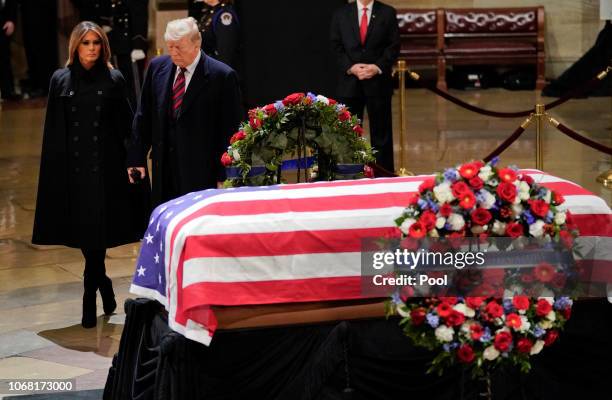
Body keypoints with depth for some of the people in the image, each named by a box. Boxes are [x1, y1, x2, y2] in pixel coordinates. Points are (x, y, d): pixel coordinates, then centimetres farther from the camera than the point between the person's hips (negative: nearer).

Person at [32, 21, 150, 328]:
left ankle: (90, 297, 2)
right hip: (72, 165, 2)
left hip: (105, 165, -2)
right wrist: (54, 169, 1)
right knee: (81, 230, 7)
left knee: (97, 230, -6)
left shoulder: (114, 80, 1)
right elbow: (53, 130, 5)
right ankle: (103, 283, 28)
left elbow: (126, 125, 2)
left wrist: (130, 161, -4)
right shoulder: (61, 81, 4)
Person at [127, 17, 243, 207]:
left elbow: (230, 129, -6)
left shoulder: (222, 76, -8)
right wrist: (136, 158, 6)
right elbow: (143, 117, 12)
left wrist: (224, 175, -9)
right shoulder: (157, 67, 6)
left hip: (202, 172, -4)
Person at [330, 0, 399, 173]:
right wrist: (351, 67, -11)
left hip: (378, 81, -1)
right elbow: (336, 47, 4)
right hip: (349, 82, 1)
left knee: (381, 132, 3)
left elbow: (394, 46, 0)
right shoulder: (341, 14, 8)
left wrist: (377, 67, -13)